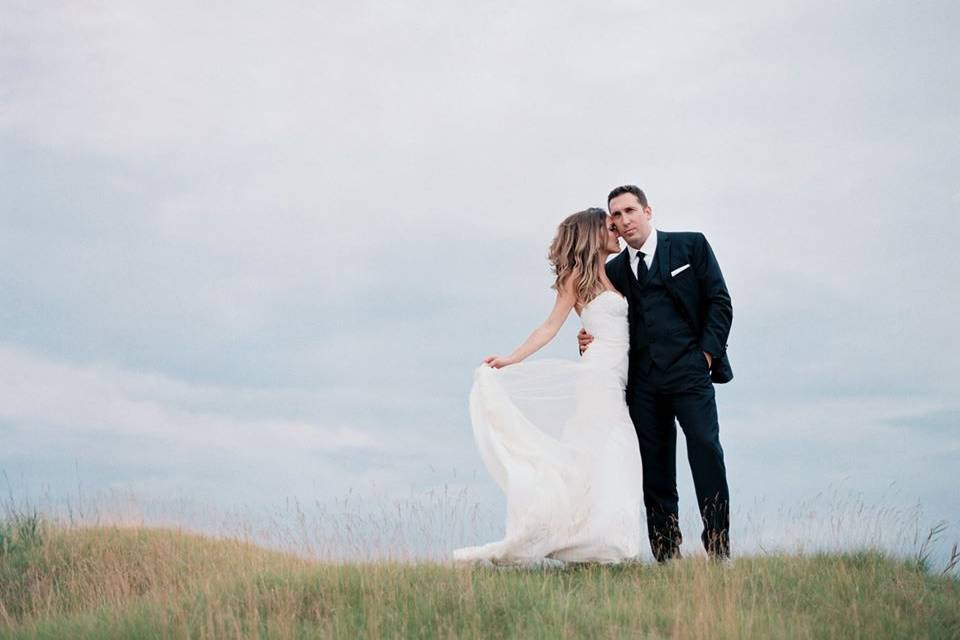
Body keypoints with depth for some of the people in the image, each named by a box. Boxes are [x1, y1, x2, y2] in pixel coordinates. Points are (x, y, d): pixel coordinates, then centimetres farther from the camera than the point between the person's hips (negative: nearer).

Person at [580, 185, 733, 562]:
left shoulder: (691, 246, 8)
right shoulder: (614, 270, 18)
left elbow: (719, 301, 4)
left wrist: (707, 353, -6)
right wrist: (589, 342, -3)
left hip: (690, 371, -4)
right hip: (644, 380, 4)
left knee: (705, 448, -17)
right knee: (654, 467, 2)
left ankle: (718, 548, -14)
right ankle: (666, 555, 4)